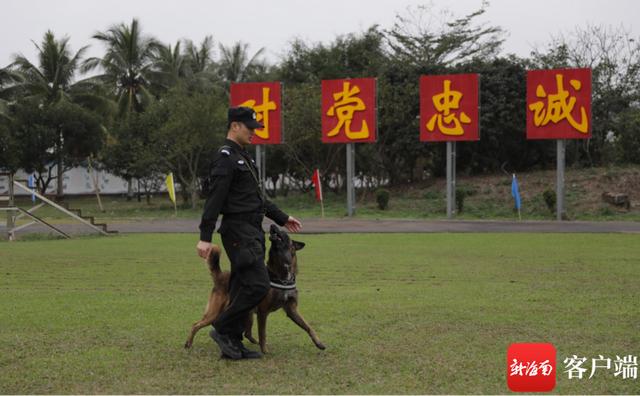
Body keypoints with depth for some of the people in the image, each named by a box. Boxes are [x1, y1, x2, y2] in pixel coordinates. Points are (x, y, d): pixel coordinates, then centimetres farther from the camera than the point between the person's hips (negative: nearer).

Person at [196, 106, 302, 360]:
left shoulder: (242, 157, 19)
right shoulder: (226, 158, -12)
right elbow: (214, 200, -19)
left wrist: (282, 218, 27)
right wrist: (205, 237, -24)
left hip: (251, 232, 10)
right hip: (239, 232, -10)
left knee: (243, 288, 9)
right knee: (258, 285, -14)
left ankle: (233, 344, 13)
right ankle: (222, 329, -3)